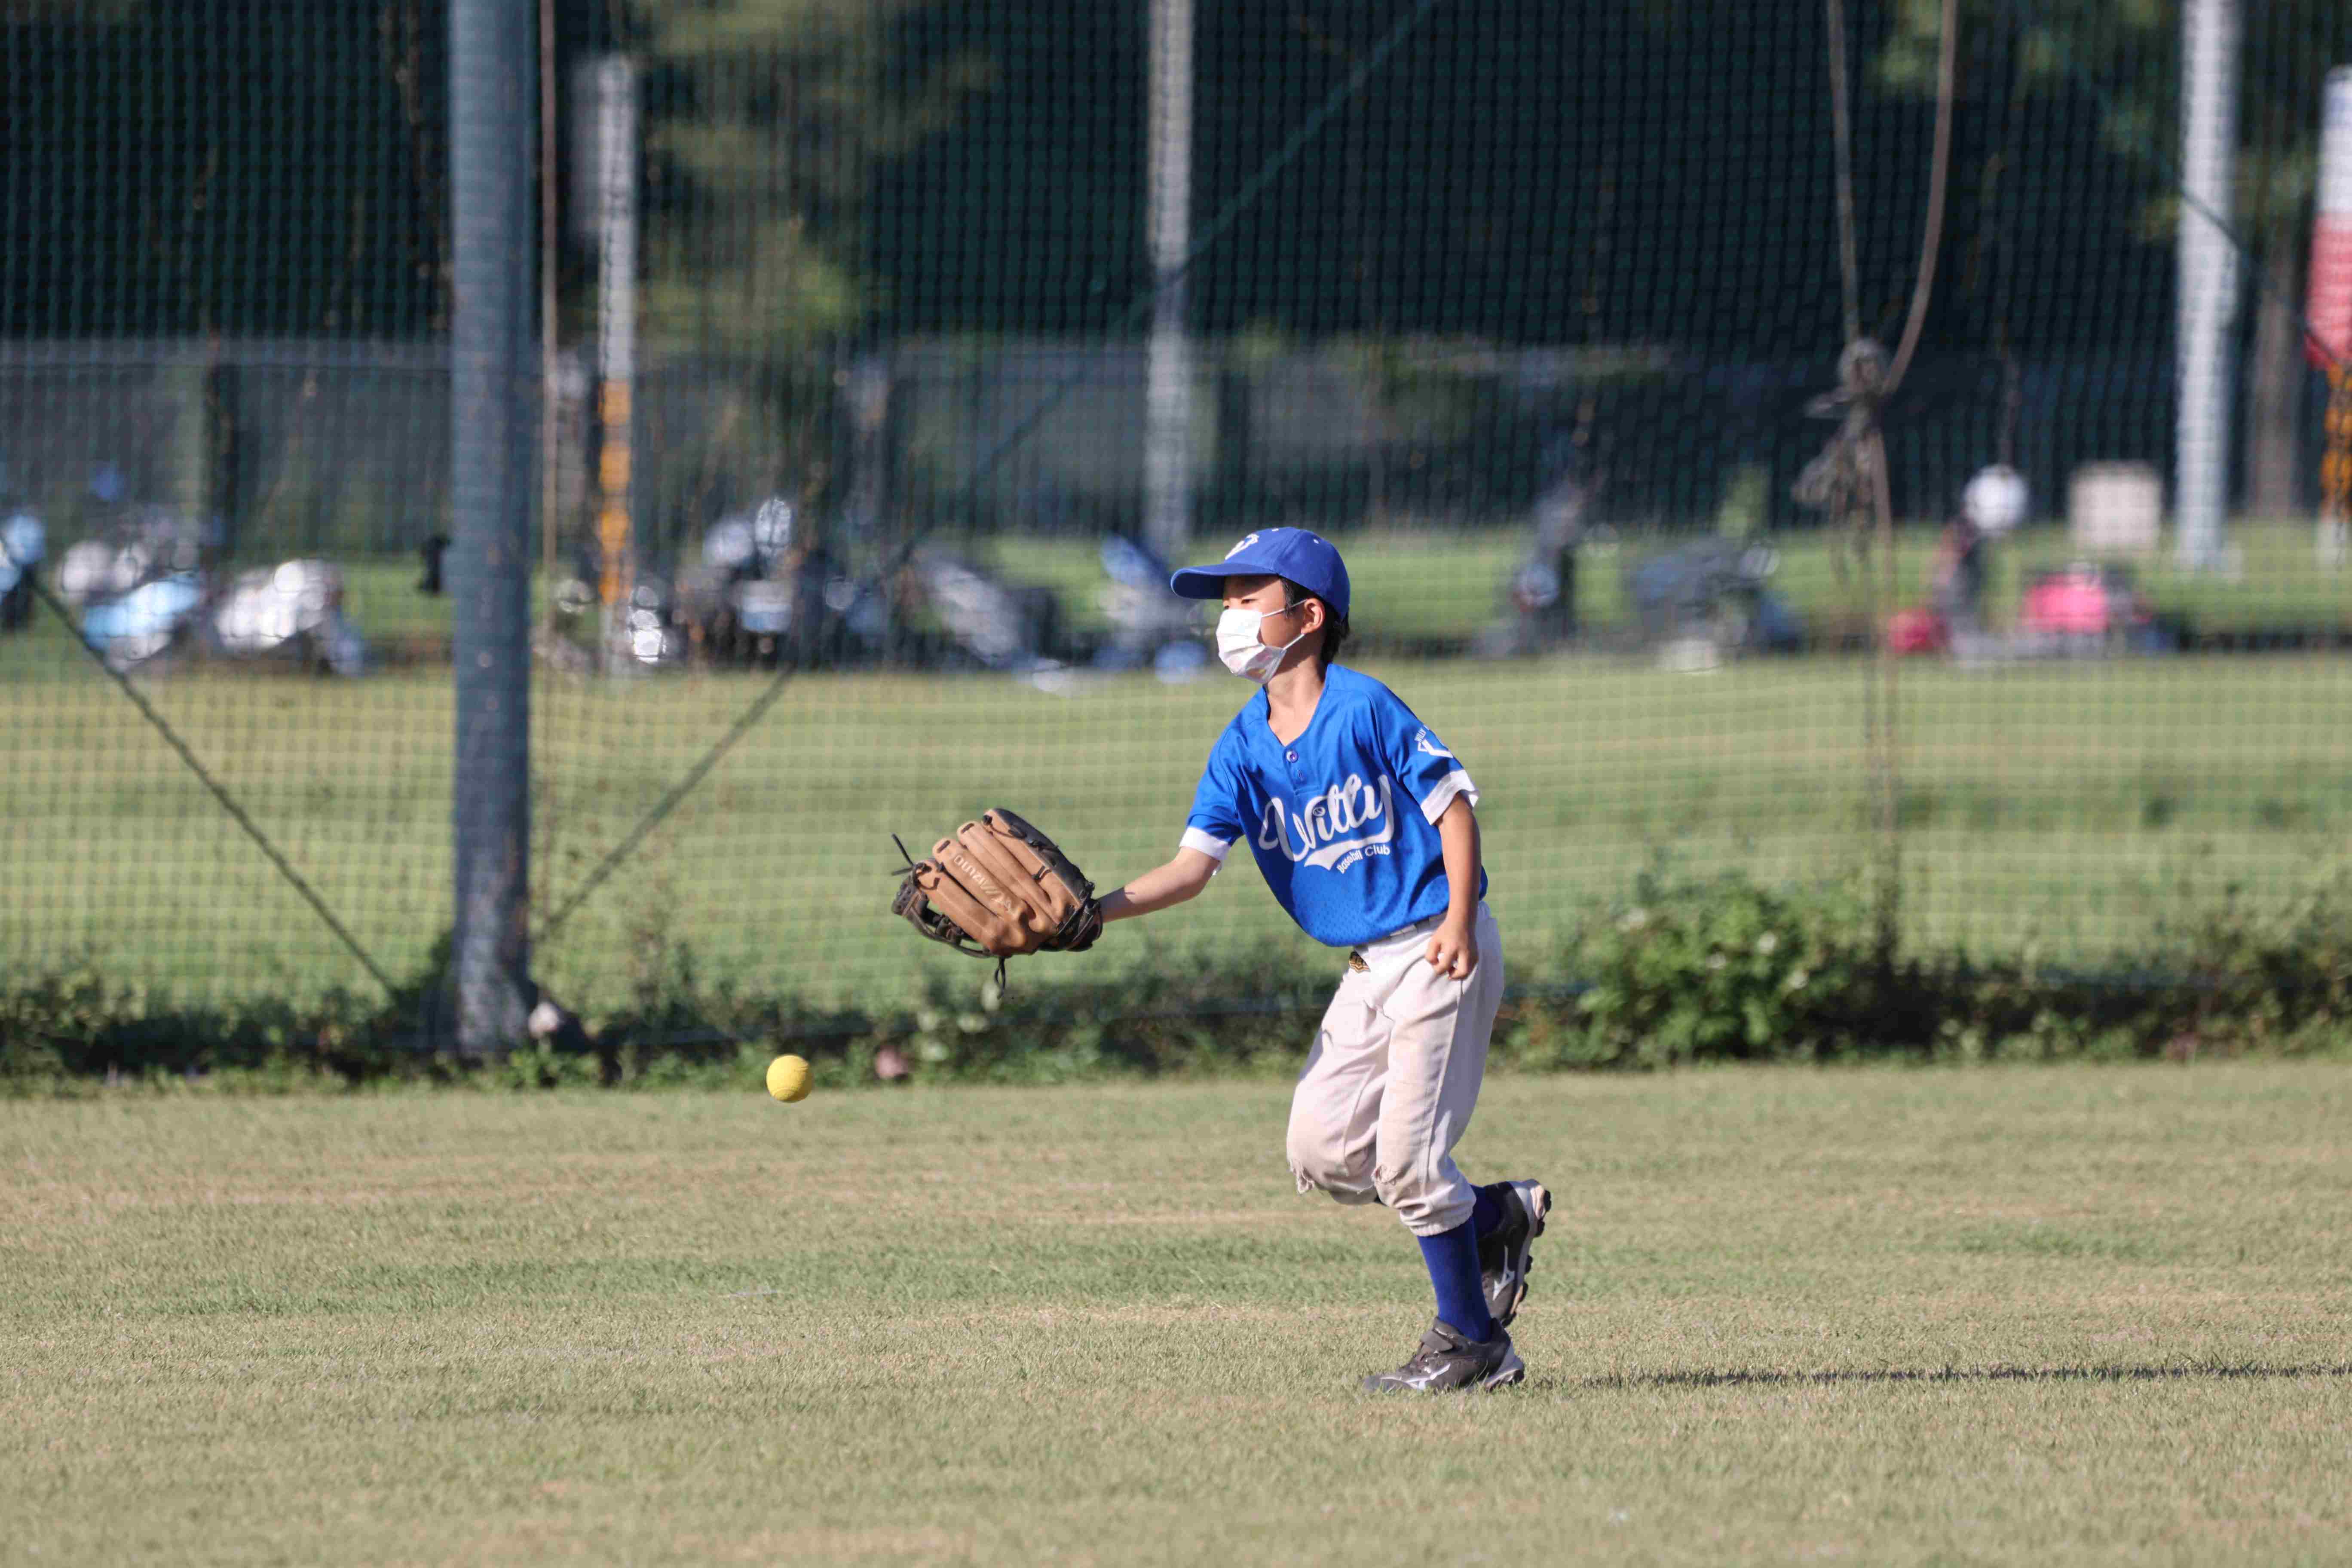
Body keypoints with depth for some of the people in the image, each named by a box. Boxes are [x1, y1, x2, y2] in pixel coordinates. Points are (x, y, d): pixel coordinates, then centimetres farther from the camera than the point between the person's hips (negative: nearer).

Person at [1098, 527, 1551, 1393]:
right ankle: (1497, 1216, 21)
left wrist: (1459, 918, -22)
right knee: (1321, 1150, 4)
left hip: (1438, 952, -8)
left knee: (1405, 1152, -10)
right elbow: (1194, 864, -2)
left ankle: (1473, 1340, 3)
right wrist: (1101, 908, -18)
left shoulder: (1363, 707, -14)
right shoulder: (1243, 746, 4)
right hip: (1368, 967, 8)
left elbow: (1453, 802, -12)